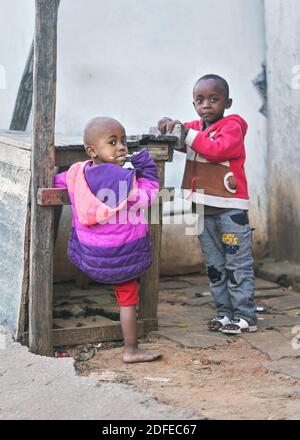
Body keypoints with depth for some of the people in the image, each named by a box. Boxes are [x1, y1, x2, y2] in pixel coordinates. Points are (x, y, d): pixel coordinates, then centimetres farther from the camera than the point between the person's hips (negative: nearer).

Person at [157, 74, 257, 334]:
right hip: (204, 208, 8)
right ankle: (225, 311, 20)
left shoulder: (231, 126, -9)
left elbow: (218, 149, -24)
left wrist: (187, 133, -22)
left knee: (238, 264, -5)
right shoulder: (195, 128, 14)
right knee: (214, 266, 12)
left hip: (230, 208, -8)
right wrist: (171, 126, -9)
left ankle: (245, 315, -1)